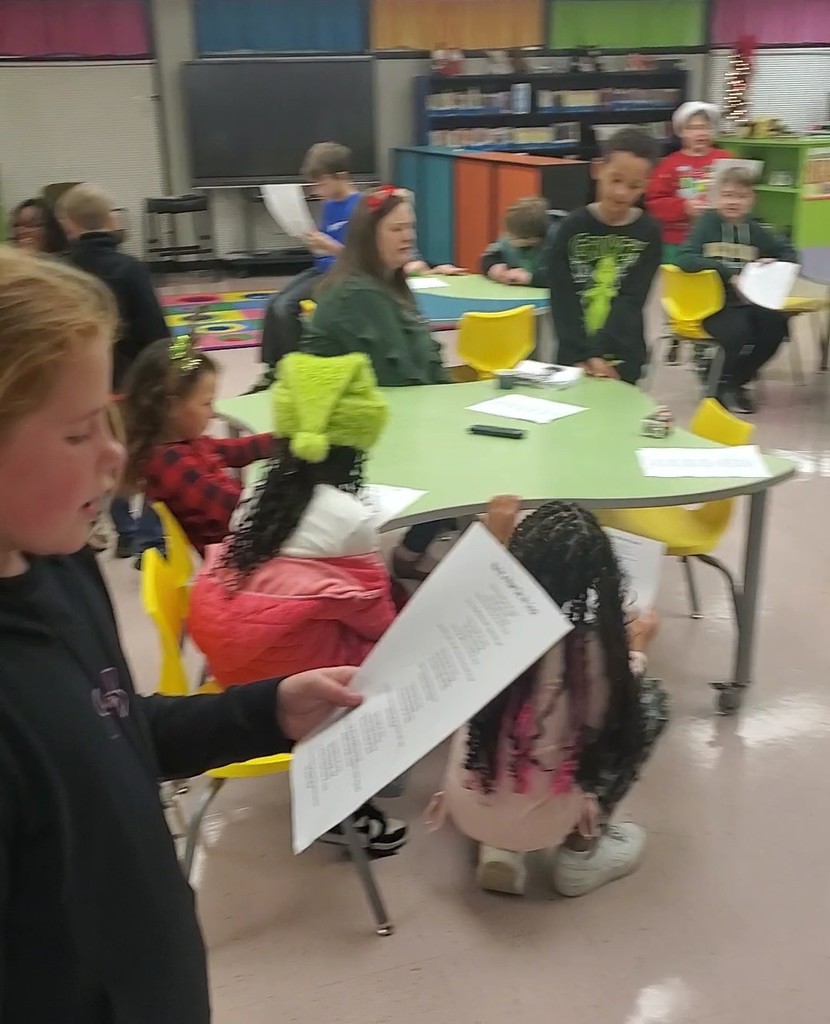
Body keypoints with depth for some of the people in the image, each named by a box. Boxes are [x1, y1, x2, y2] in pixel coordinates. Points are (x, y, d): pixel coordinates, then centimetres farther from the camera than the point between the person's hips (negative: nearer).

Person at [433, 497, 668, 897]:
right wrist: (635, 649, 13)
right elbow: (619, 713, -4)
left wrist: (496, 538, 17)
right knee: (650, 698, 9)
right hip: (542, 822, -3)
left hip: (467, 807, 4)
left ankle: (500, 848, 15)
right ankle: (581, 850, 13)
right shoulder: (593, 644, -22)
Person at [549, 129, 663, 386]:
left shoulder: (648, 233, -2)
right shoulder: (573, 227, -2)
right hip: (573, 356, 1)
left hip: (622, 358, 0)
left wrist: (599, 354, -21)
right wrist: (580, 357, -17)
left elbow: (631, 302, -10)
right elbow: (562, 300, -7)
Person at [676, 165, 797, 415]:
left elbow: (789, 254, 17)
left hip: (748, 301, 5)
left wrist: (774, 265, -8)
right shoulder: (707, 223, -3)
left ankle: (736, 381, 6)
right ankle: (721, 385, 1)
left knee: (776, 324, -19)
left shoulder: (755, 230, 9)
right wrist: (728, 273, -25)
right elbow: (685, 259, -18)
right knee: (738, 331, -31)